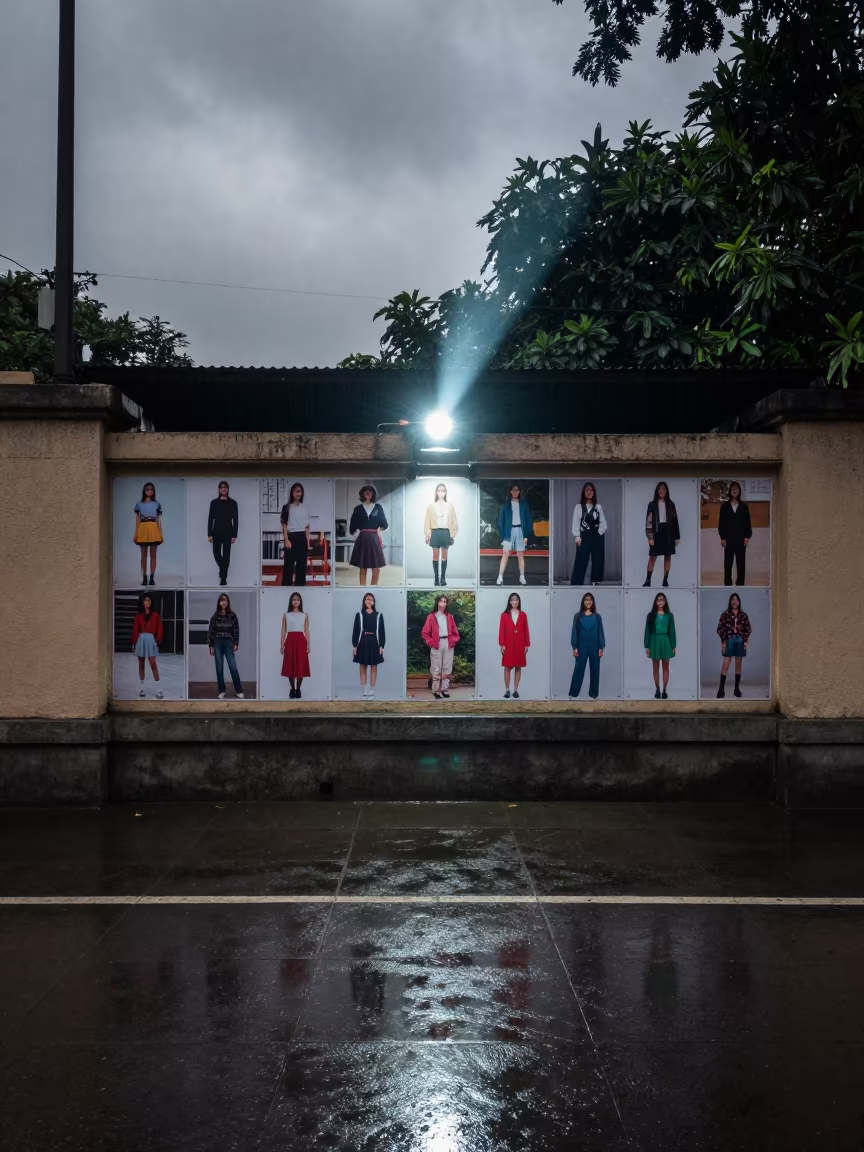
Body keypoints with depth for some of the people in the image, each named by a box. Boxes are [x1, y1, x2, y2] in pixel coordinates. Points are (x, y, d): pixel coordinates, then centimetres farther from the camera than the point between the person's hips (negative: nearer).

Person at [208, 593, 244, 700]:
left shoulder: (232, 616, 3)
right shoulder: (215, 617, 3)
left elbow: (236, 630, 3)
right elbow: (210, 631, 4)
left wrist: (236, 643, -4)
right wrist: (210, 646, -1)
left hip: (228, 644, -1)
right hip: (218, 644, 1)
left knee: (233, 668, -6)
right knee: (219, 668, 3)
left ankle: (239, 691, -1)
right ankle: (221, 691, 11)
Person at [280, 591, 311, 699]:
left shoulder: (305, 615, 8)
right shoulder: (286, 615, 8)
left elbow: (307, 631, 6)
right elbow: (283, 631, 6)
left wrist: (308, 645, -1)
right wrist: (281, 645, 0)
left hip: (301, 641, 0)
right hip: (290, 641, 0)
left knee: (301, 666, -3)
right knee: (290, 666, -1)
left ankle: (298, 689, 5)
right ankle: (292, 689, 9)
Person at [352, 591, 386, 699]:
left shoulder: (379, 615, 2)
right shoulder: (359, 615, 2)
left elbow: (381, 631, 2)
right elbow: (355, 631, 2)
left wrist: (381, 646, -4)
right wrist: (354, 645, -3)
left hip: (374, 643, 0)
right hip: (362, 643, 0)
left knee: (374, 667, 4)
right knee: (363, 667, 4)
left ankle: (372, 691, 10)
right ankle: (364, 692, 9)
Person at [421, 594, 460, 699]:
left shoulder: (449, 617, 11)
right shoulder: (431, 617, 0)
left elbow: (455, 632, 15)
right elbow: (425, 633, -1)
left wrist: (453, 641, 1)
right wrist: (431, 643, -9)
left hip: (448, 645, 4)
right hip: (436, 646, -3)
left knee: (447, 668, 5)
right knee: (436, 669, -2)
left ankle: (444, 689, 13)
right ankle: (436, 690, 4)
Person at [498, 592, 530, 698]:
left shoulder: (523, 615, 6)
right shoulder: (504, 615, 0)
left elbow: (526, 631, 6)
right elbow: (501, 631, -1)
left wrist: (527, 645, 2)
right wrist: (501, 644, -7)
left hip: (520, 644, 2)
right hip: (508, 644, -2)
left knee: (518, 667, 4)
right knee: (507, 667, 0)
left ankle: (516, 690, 10)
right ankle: (507, 690, 5)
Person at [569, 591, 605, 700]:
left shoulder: (597, 617, 4)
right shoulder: (578, 616, 2)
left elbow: (600, 633, 3)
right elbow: (574, 632, 1)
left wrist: (601, 648, -3)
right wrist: (574, 647, -5)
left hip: (594, 647, 1)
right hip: (582, 646, -1)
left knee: (594, 670, 5)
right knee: (578, 670, -2)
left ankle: (593, 694, 13)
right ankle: (573, 694, 3)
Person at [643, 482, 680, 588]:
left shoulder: (670, 504, 6)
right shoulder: (652, 504, 0)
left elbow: (675, 520, 7)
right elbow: (649, 521, -3)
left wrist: (677, 536, 4)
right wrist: (650, 537, -11)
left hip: (668, 532, 2)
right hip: (657, 532, -2)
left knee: (668, 556, 2)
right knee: (652, 556, -3)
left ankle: (665, 580, 6)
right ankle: (648, 580, -4)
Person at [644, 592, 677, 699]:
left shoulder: (669, 615, 3)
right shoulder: (651, 615, 1)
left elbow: (672, 631, 4)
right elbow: (647, 631, 1)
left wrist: (673, 646, 0)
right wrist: (647, 646, -3)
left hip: (665, 642, 0)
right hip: (654, 642, 0)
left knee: (665, 668, 3)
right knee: (655, 668, 4)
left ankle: (664, 690, 7)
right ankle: (657, 690, 10)